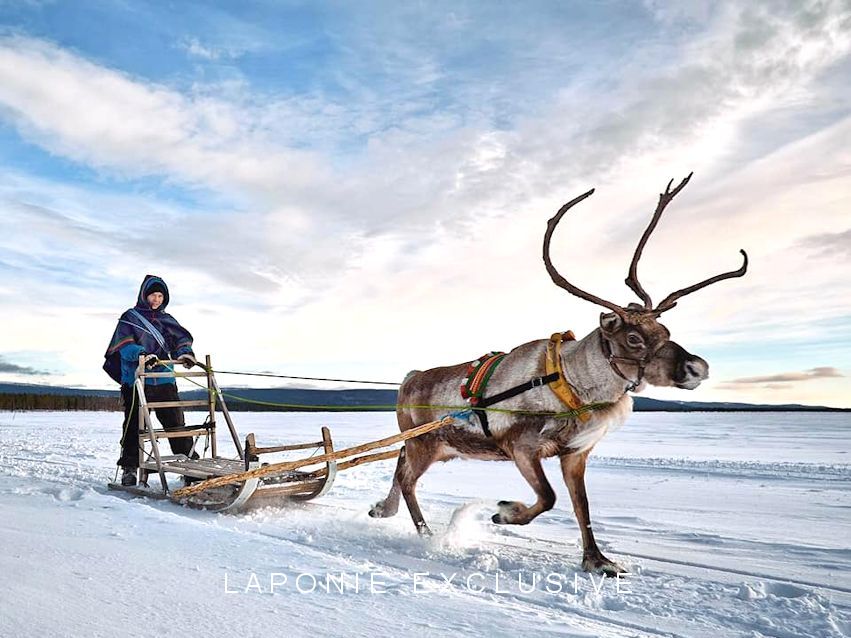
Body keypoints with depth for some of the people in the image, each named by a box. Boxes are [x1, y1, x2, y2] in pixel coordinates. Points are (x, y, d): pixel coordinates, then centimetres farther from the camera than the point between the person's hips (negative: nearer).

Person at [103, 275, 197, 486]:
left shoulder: (167, 319, 19)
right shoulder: (130, 317, 8)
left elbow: (181, 338, 6)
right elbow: (124, 345, -6)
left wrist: (185, 352, -16)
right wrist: (142, 354, -26)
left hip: (165, 380, 3)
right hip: (136, 381, -2)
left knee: (175, 423, 1)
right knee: (134, 425, 2)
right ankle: (129, 468, 13)